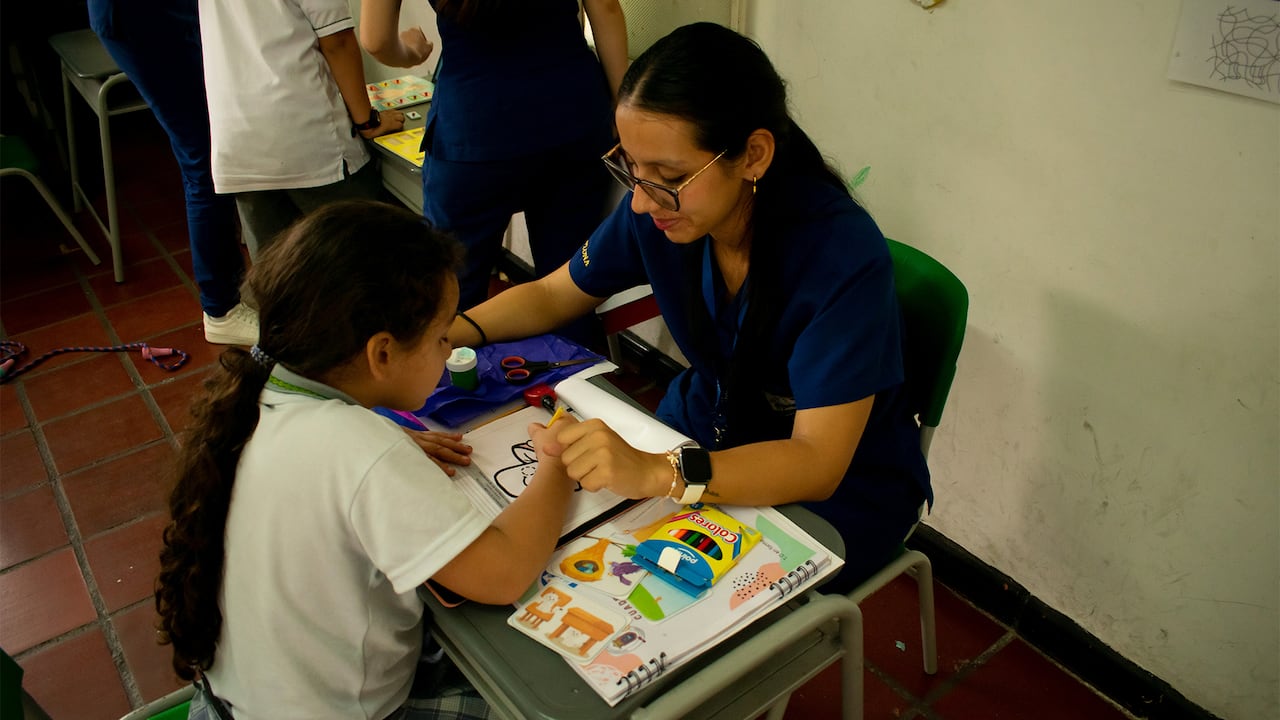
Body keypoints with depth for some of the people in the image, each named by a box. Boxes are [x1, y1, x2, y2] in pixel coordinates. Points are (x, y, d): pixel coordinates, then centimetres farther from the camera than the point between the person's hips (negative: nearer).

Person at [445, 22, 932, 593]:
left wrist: (659, 474, -48)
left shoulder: (842, 254, -30)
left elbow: (817, 464, -32)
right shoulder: (655, 210, -14)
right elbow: (552, 296, 3)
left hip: (843, 487, -5)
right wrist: (448, 332, -15)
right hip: (707, 429, 5)